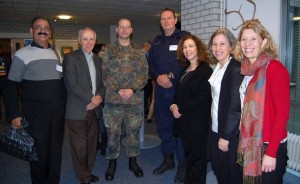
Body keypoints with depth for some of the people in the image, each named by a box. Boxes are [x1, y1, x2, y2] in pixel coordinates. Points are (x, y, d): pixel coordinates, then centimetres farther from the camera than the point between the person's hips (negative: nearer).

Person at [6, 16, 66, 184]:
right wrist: (14, 115, -8)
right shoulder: (22, 54, -3)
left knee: (56, 149, 11)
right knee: (39, 151, 5)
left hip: (58, 111, 4)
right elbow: (13, 87, -3)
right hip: (35, 113, -4)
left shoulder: (56, 54, 10)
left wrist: (65, 106, 12)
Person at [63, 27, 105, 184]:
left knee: (91, 143, 12)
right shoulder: (71, 57, -5)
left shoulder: (97, 59, 14)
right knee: (79, 145, 2)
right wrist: (91, 98, -14)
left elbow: (102, 82, 14)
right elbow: (71, 84, -14)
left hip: (94, 108, 6)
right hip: (77, 110, -5)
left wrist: (99, 97, -5)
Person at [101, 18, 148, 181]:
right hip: (113, 98, -1)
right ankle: (112, 162, 23)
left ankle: (133, 161, 28)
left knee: (133, 131, 11)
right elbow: (105, 73, -2)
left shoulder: (139, 51, 7)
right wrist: (118, 90, -14)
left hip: (135, 99, 1)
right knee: (112, 132, 6)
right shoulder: (108, 50, 5)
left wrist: (132, 90, -13)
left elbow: (144, 74, 1)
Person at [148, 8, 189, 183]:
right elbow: (150, 63, 14)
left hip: (179, 89, -5)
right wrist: (158, 77, -5)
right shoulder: (157, 41, 16)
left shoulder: (184, 37, -1)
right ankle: (168, 159, 27)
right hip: (161, 90, 6)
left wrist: (171, 77, -15)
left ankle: (182, 163, 12)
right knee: (163, 125, 12)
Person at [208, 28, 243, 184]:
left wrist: (226, 136, -17)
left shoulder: (236, 69, -18)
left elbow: (236, 105, -20)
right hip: (216, 128, 7)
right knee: (218, 168, 19)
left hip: (231, 132, -7)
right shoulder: (217, 67, 8)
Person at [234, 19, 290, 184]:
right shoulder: (247, 70, 6)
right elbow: (246, 110, 8)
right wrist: (244, 143, 5)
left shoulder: (275, 68, -14)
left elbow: (283, 113, -16)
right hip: (249, 145, 6)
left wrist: (271, 152, -17)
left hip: (269, 147, -6)